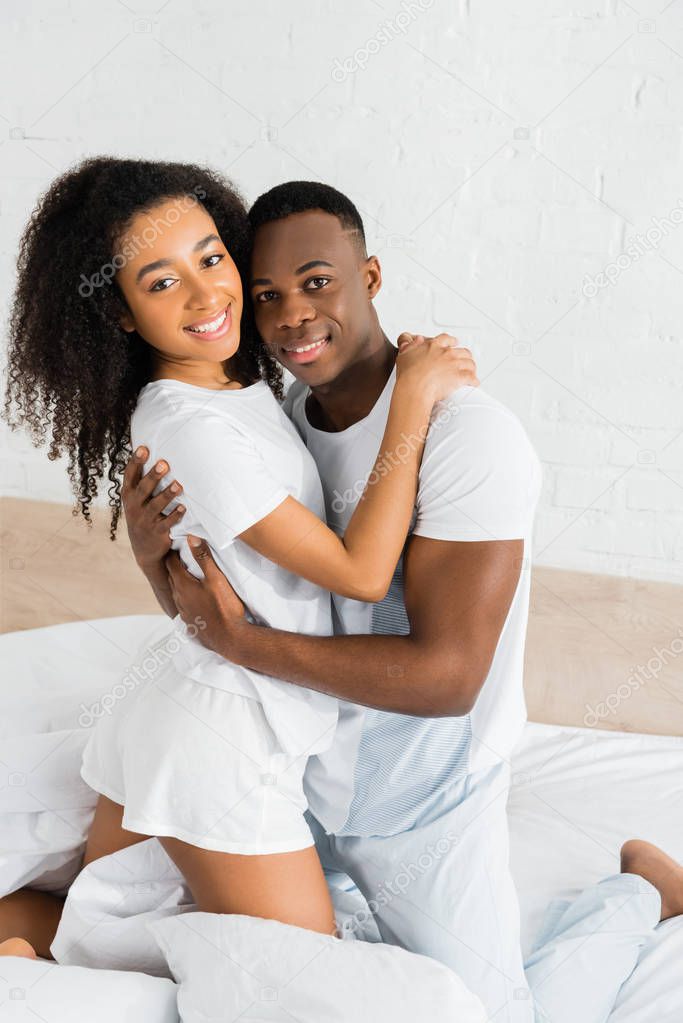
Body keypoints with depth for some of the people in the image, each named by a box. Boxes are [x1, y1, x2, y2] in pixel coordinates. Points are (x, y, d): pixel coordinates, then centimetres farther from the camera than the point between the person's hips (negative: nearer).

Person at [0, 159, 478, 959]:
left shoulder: (237, 379, 3)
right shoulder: (191, 428, -25)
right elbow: (362, 571, -24)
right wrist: (413, 399, -20)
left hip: (176, 711, 10)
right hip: (227, 742, -10)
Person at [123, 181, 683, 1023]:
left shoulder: (469, 436, -27)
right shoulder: (285, 417, -4)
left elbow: (448, 675, -31)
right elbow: (210, 602, 2)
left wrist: (240, 641, -29)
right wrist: (152, 553, -21)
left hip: (422, 812, -7)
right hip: (303, 766, 7)